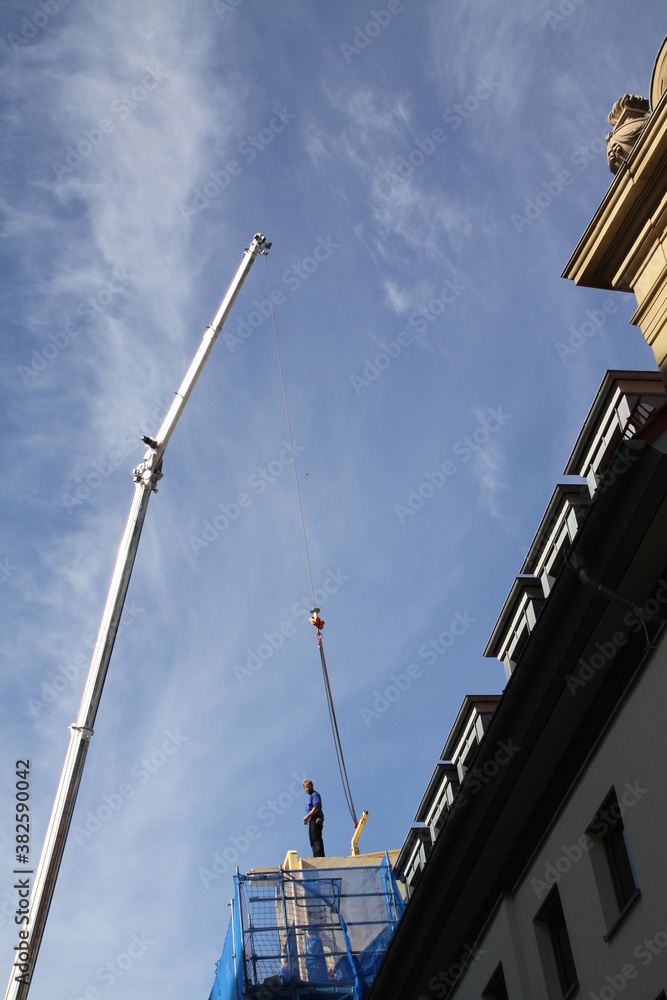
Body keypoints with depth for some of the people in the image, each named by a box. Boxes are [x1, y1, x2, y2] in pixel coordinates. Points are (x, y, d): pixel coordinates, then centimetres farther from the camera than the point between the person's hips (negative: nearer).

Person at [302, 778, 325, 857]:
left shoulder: (315, 795, -6)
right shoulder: (309, 796, 24)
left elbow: (316, 807, -19)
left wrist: (307, 816, -20)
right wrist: (306, 818, 14)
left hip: (316, 820, -11)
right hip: (311, 821, 11)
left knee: (316, 839, -16)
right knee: (313, 840, 10)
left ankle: (320, 856, -22)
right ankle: (316, 858, 12)